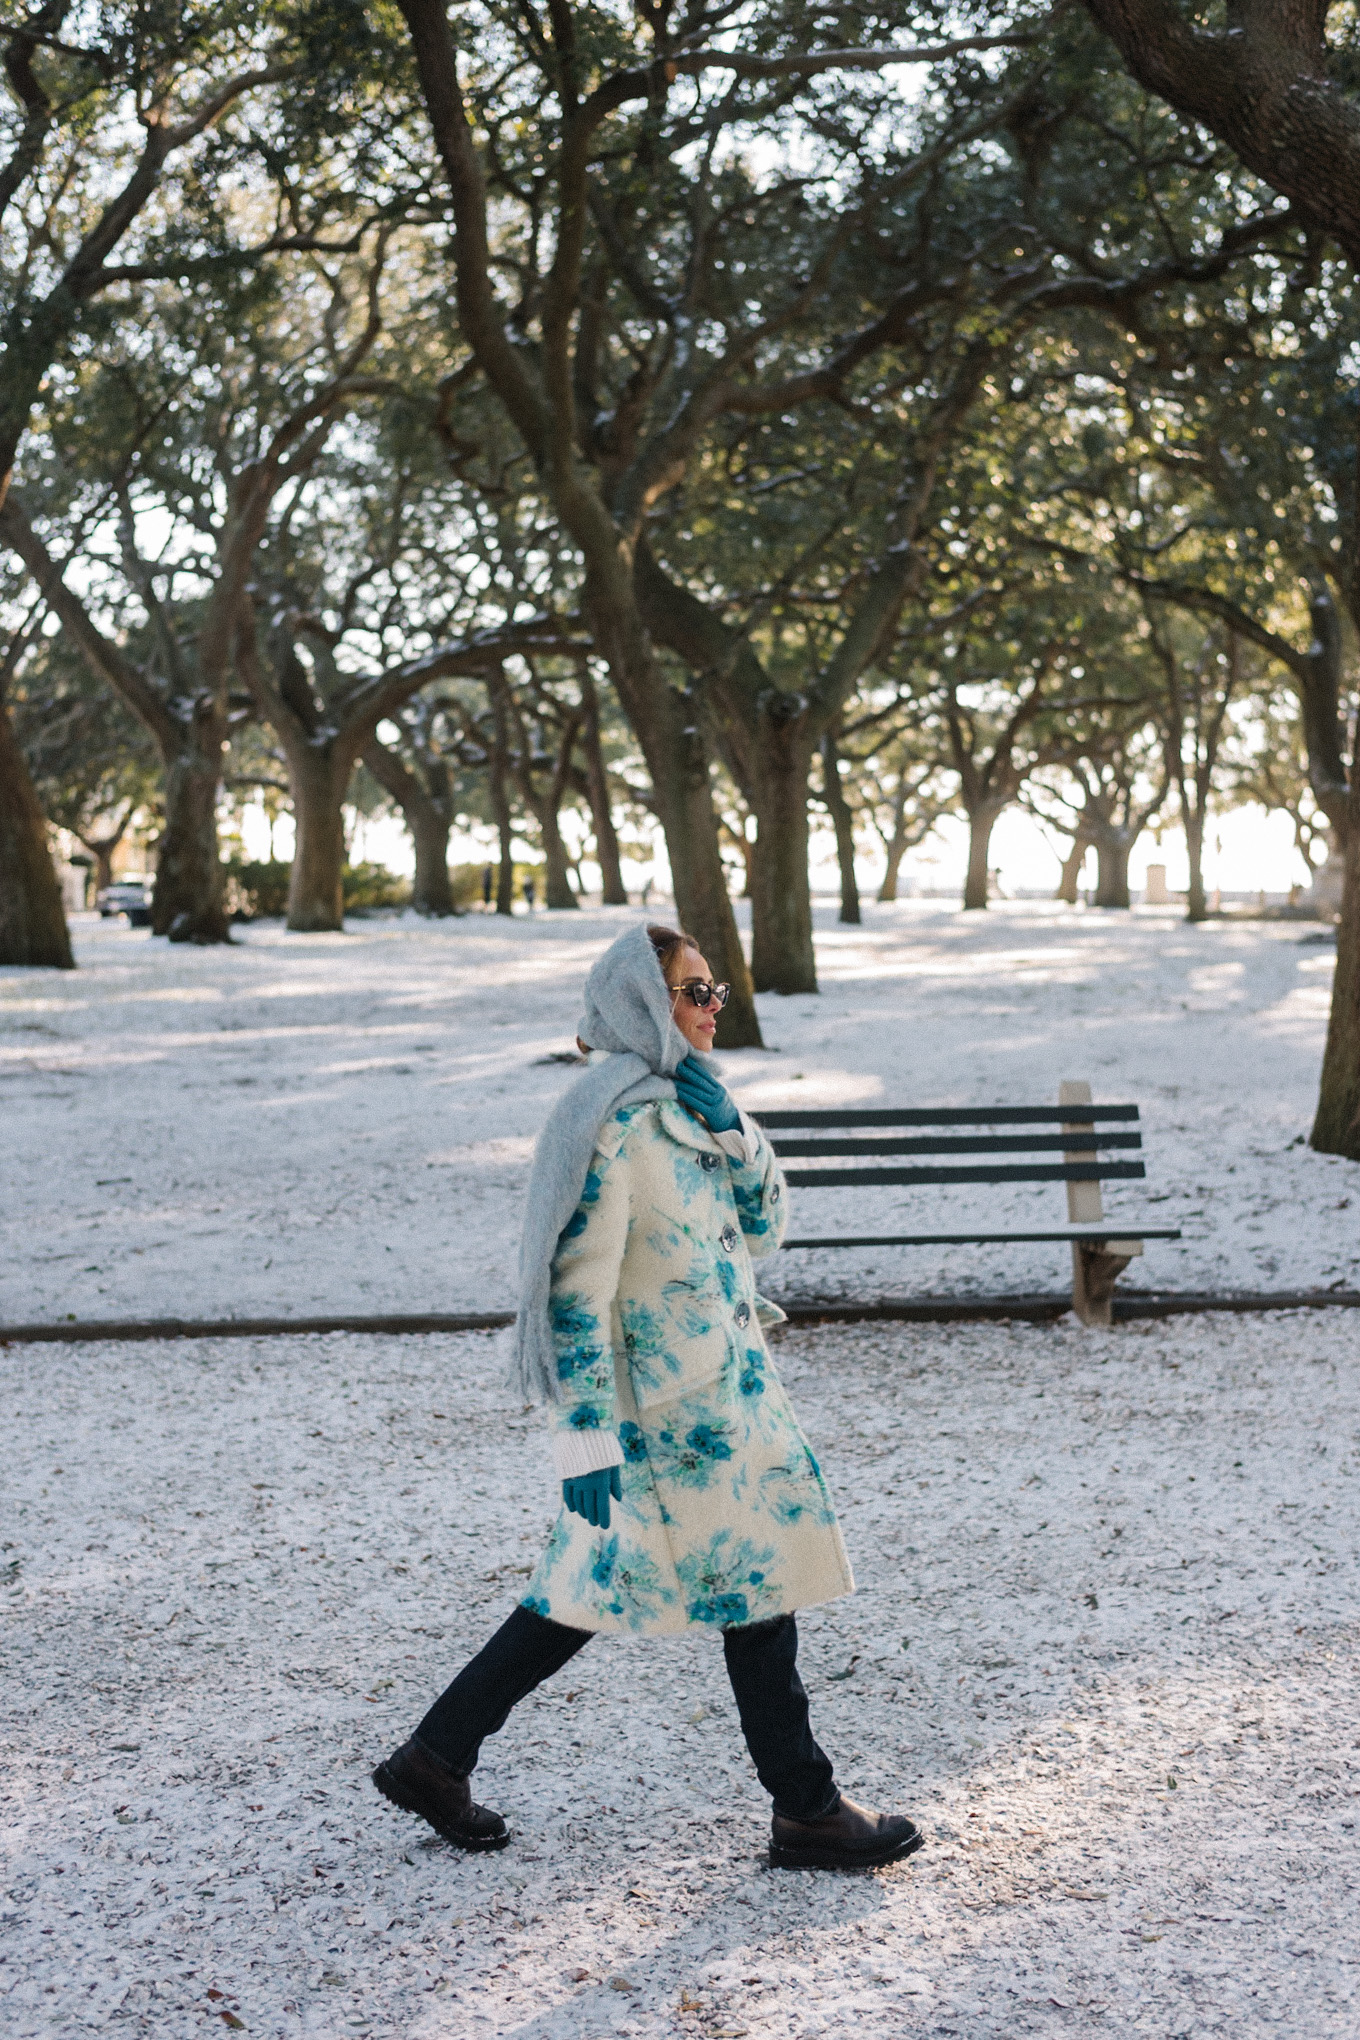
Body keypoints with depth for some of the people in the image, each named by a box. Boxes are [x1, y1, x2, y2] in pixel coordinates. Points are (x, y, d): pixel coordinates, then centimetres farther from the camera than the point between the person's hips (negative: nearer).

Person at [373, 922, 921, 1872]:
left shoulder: (680, 1106, 10)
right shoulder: (614, 1125, -18)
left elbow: (764, 1225, 12)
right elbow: (576, 1287, -21)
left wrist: (728, 1127, -6)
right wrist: (586, 1437, -24)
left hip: (722, 1380, 9)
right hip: (676, 1402, -9)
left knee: (598, 1586, 14)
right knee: (756, 1579, 2)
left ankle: (435, 1758, 22)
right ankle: (809, 1812, 16)